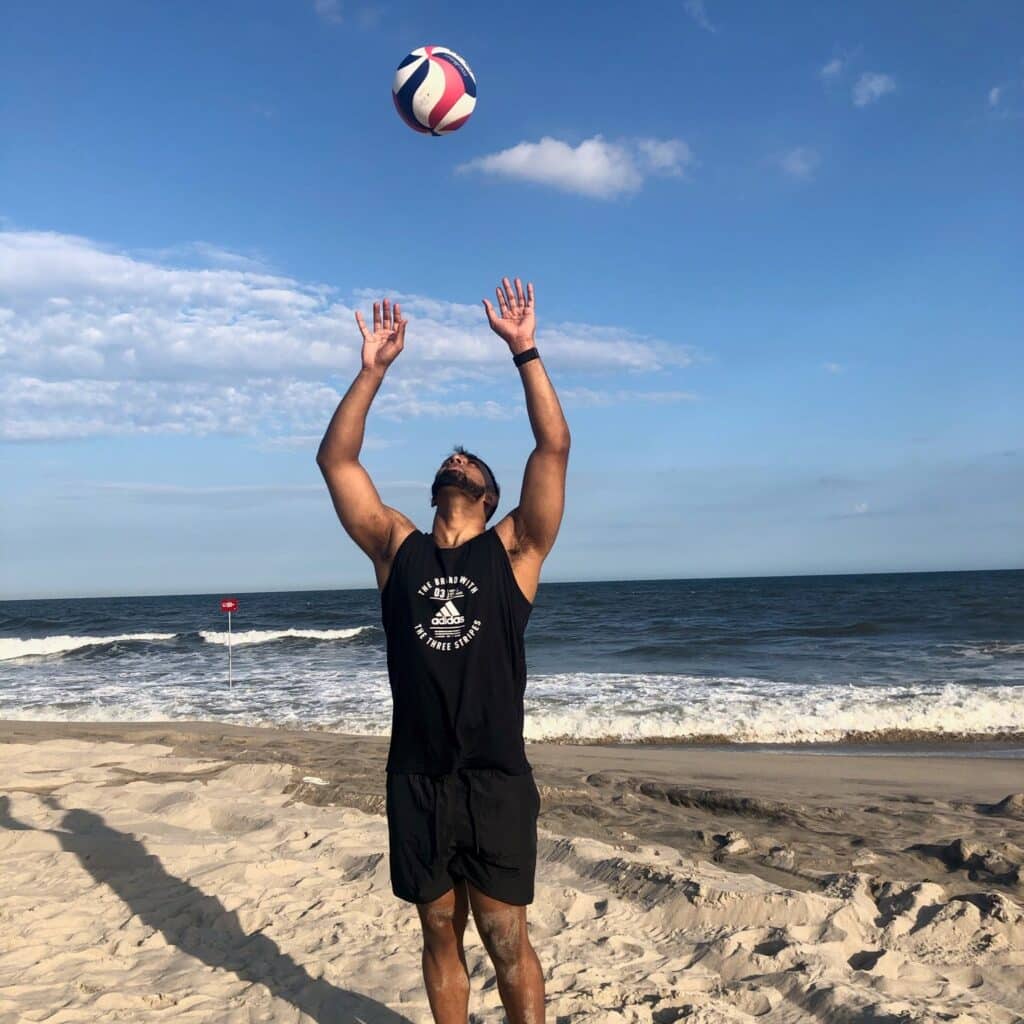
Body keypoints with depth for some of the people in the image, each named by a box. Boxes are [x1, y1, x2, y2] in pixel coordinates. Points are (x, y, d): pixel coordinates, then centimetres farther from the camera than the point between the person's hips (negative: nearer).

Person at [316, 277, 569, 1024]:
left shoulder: (513, 550, 1)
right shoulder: (398, 548, 7)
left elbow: (555, 448, -8)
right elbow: (336, 460, 3)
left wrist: (524, 352, -10)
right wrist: (373, 370, -1)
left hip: (496, 782, -2)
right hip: (416, 782, 3)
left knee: (507, 943, 6)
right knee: (440, 937, 16)